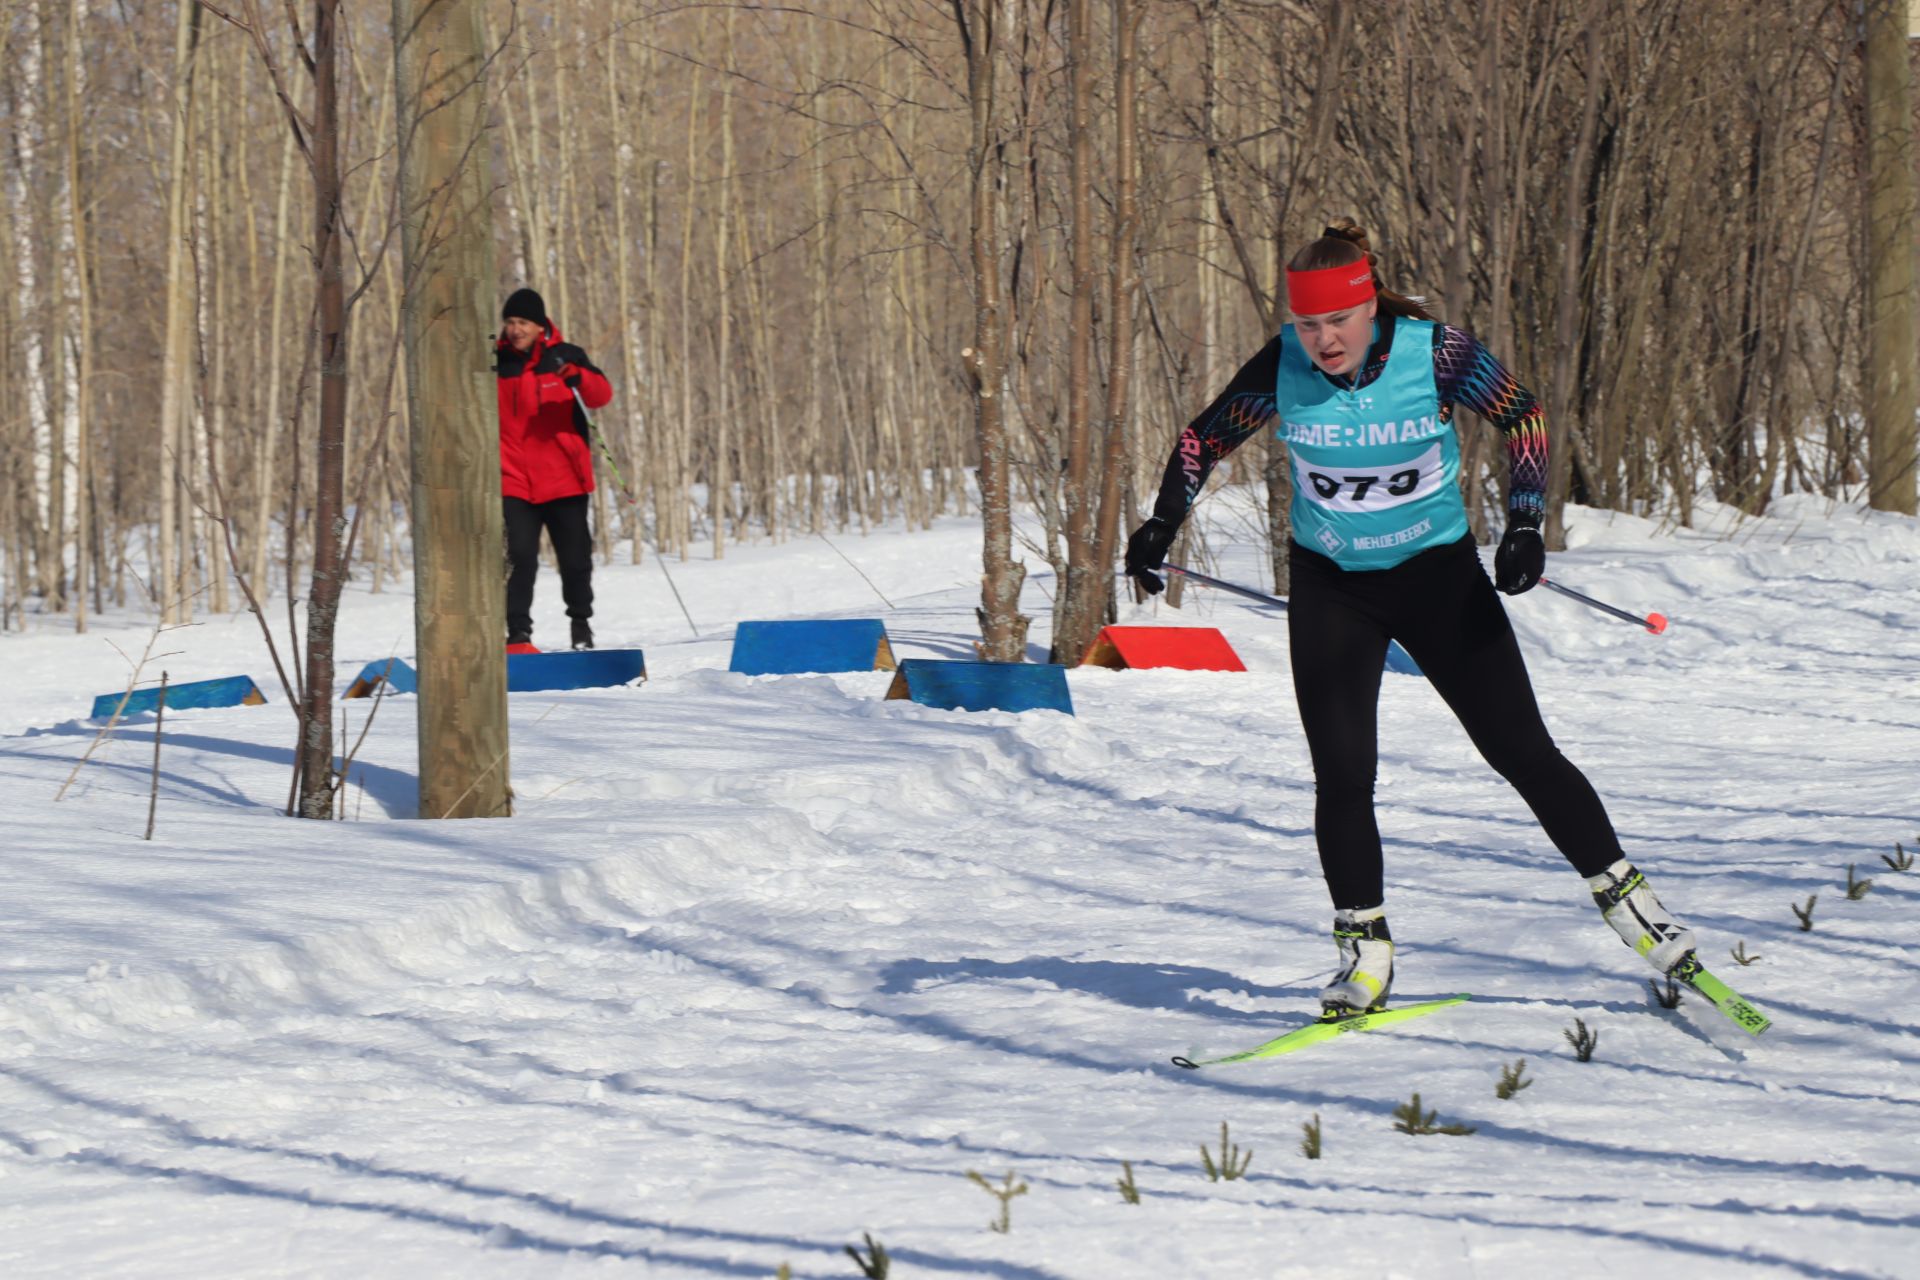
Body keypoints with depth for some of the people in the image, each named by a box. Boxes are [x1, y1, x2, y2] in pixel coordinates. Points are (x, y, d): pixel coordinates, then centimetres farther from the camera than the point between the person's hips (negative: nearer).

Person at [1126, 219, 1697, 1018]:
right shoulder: (1281, 369, -15)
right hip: (1329, 588, 2)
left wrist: (1524, 524, -18)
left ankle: (1623, 896, 14)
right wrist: (1163, 524, -12)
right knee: (1341, 774, -7)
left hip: (1437, 573, -1)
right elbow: (1204, 439, 1)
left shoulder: (1435, 353, -20)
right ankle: (1364, 951, 7)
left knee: (1521, 751, -1)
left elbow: (1524, 419, -7)